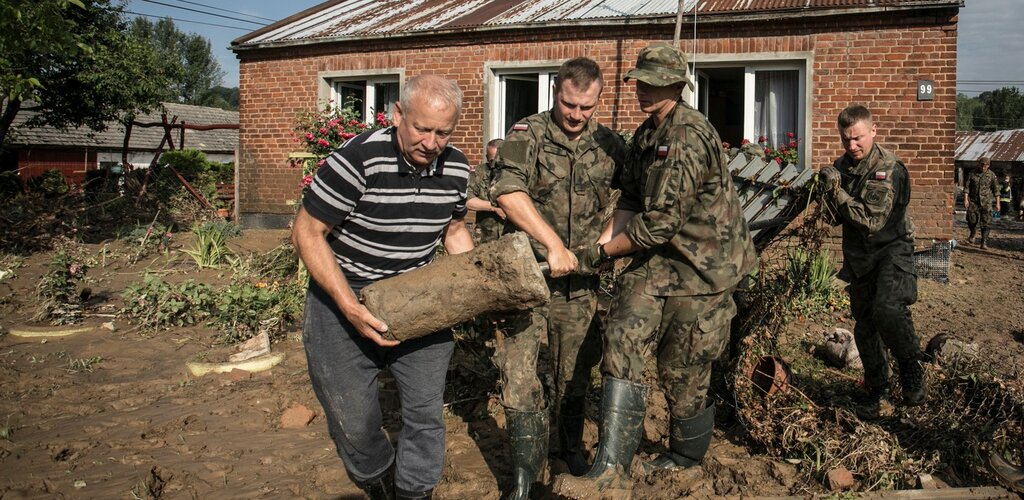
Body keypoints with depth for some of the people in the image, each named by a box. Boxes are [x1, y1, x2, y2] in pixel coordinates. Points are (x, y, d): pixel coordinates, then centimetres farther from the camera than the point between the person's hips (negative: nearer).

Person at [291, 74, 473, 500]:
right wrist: (350, 307, -25)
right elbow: (308, 233, -17)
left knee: (426, 409, 8)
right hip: (345, 296, -4)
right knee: (353, 419, 7)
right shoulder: (357, 160, -24)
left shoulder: (456, 168, -6)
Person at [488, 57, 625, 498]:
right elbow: (508, 191, -25)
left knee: (575, 369, 16)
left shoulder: (609, 145, 4)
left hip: (579, 280, 3)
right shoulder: (528, 134, -8)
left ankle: (570, 445, 39)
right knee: (519, 369, -6)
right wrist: (553, 243, -30)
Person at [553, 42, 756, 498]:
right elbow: (630, 202, 13)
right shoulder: (646, 134, 11)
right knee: (622, 346, -10)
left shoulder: (689, 136, -20)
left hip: (702, 264, -7)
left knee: (682, 371, 4)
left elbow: (660, 221, -23)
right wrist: (604, 243, -2)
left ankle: (686, 458, 31)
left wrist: (602, 253, -14)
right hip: (657, 258, 8)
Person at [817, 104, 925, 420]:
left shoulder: (890, 169, -16)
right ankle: (877, 386, 28)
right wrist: (829, 194, -13)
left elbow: (873, 220, -23)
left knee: (887, 309, -29)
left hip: (891, 248, -6)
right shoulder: (842, 165, 3)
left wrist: (838, 192, -23)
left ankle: (910, 365, -1)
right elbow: (838, 218, 6)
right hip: (858, 253, 6)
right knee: (864, 323, 11)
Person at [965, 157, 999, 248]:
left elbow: (996, 189, 3)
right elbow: (967, 187, 1)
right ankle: (972, 234, 26)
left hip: (986, 202, -1)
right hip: (973, 201, 1)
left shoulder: (991, 175, 1)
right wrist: (966, 199, -10)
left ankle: (984, 243, -2)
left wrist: (997, 203, 0)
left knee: (985, 223, -6)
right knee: (971, 220, -4)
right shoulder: (973, 174, 2)